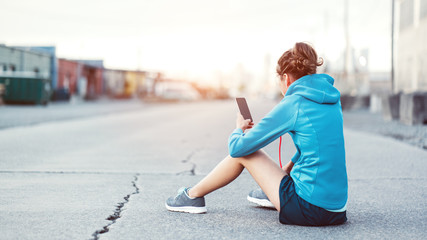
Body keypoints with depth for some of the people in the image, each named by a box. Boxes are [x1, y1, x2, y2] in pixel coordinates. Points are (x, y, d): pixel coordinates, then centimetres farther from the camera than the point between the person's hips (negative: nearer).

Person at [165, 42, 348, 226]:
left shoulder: (293, 104, -12)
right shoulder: (332, 99, 9)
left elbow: (237, 148, -9)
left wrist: (239, 129, 14)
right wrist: (285, 171, 32)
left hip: (309, 210, -7)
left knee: (243, 152, 6)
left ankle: (193, 195, 24)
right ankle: (271, 194, 53)